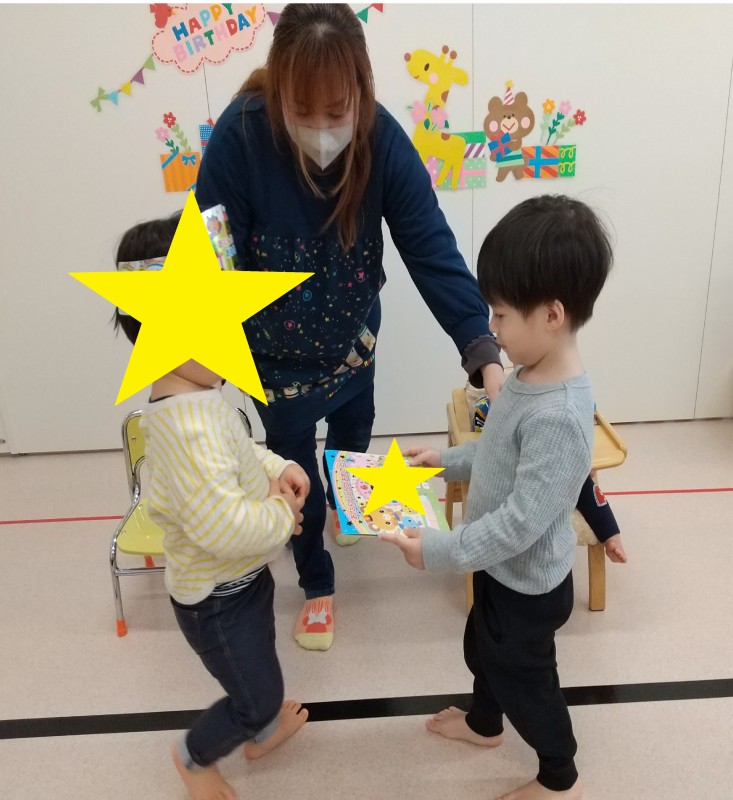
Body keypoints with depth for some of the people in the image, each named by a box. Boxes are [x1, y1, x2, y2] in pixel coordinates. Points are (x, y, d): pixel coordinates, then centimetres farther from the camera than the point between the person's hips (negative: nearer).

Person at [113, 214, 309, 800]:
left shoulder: (198, 394, -5)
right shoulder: (188, 428, -38)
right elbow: (227, 526, -42)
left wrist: (276, 468, -5)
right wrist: (283, 517, -23)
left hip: (243, 576, 9)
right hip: (216, 597, -9)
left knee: (259, 668, 32)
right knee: (257, 698, 15)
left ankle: (260, 732, 62)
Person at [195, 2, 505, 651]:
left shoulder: (382, 138, -23)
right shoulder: (240, 137, -29)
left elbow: (432, 249, -27)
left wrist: (484, 354, -37)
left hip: (353, 337, 3)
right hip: (274, 355, -2)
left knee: (354, 434, 29)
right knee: (296, 475, 14)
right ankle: (317, 585, 42)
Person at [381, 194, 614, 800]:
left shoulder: (559, 417, -36)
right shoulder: (532, 376, -7)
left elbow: (521, 522, -33)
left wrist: (438, 551, -27)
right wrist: (449, 461, 7)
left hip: (528, 584, -8)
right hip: (502, 570, 9)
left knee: (524, 678, 17)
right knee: (483, 649, 31)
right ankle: (484, 724, 60)